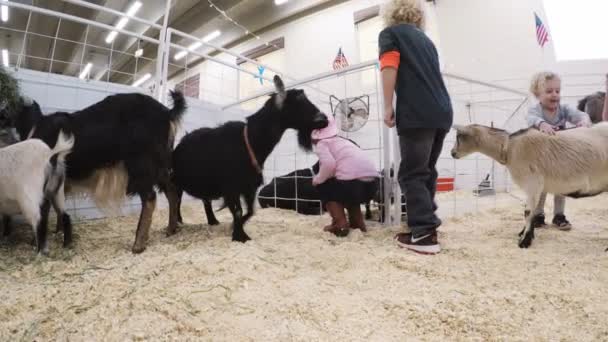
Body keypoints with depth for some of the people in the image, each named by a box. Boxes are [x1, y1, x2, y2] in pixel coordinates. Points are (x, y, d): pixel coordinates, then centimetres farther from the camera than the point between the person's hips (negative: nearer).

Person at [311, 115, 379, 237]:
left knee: (323, 186, 19)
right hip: (372, 182, 7)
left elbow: (329, 164, -11)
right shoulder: (342, 140, 29)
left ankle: (340, 224, 8)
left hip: (353, 183, -7)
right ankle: (358, 222, 27)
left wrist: (317, 179, 6)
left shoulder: (321, 143, 8)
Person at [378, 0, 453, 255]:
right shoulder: (425, 38, 28)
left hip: (416, 113, -7)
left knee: (412, 175, -6)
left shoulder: (390, 33, 10)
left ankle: (424, 234, -9)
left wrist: (388, 107, -7)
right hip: (442, 112, 7)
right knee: (426, 172, 12)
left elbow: (390, 68, -7)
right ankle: (427, 224, 17)